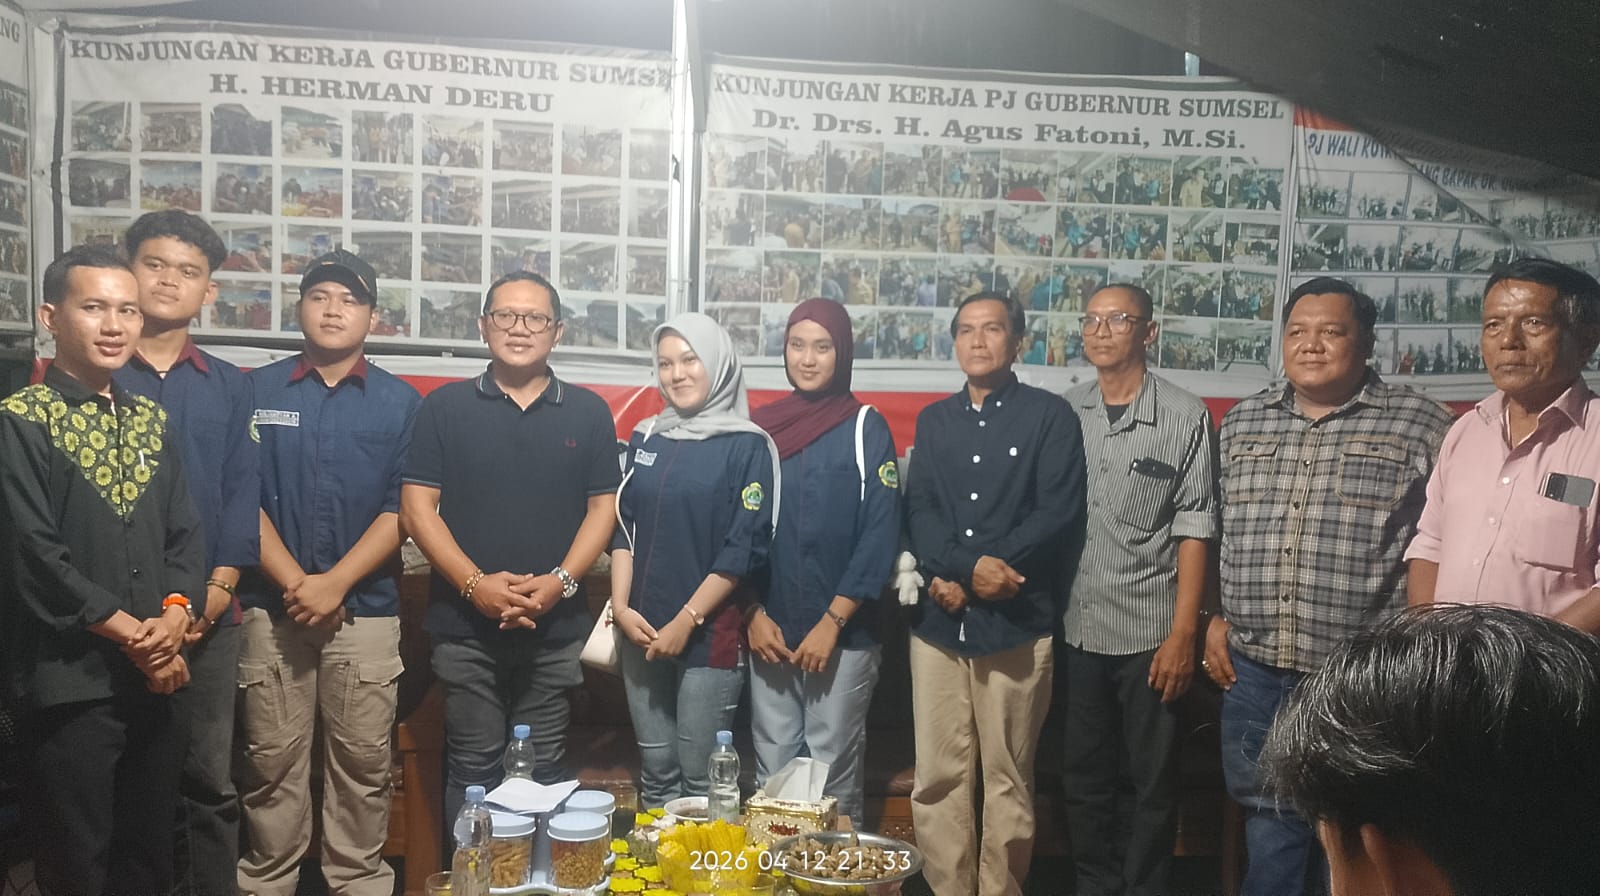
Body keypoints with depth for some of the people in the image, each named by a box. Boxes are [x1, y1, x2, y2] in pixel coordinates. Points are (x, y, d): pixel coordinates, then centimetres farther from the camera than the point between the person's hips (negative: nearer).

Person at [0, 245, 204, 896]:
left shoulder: (150, 419, 11)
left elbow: (184, 532, 9)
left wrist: (175, 614, -9)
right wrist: (134, 636, -14)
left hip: (155, 681, 5)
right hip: (69, 684, -5)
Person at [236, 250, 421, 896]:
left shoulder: (400, 402, 4)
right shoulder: (257, 392, 6)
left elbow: (400, 510, -2)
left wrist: (335, 583, -12)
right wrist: (295, 583, -10)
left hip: (366, 608, 0)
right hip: (271, 606, 1)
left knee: (362, 763, 5)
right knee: (272, 761, 7)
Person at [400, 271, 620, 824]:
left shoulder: (588, 412, 6)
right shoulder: (446, 407, 4)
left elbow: (603, 507, 4)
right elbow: (417, 508, -1)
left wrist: (559, 581, -11)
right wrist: (474, 583, -13)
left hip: (554, 627, 1)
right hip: (465, 626, 0)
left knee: (544, 772, 9)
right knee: (472, 771, 8)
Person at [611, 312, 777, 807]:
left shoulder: (747, 446, -4)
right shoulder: (646, 438, 11)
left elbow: (744, 547, -10)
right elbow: (624, 527, 12)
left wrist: (686, 621, -12)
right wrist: (621, 606, -1)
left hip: (710, 635, -4)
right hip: (642, 634, 5)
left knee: (700, 779, 1)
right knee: (655, 774, 12)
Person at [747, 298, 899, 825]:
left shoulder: (866, 429, -2)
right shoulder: (760, 428, 7)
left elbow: (880, 534, -8)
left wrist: (831, 623, -12)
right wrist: (753, 615, -2)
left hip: (843, 635, -3)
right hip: (769, 634, 3)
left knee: (834, 779, 4)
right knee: (771, 774, 10)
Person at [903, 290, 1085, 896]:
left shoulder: (1050, 415, 3)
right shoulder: (934, 420, 15)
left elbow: (1059, 511, -8)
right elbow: (918, 509, 4)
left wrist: (960, 576, -13)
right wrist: (968, 566, -16)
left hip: (1016, 622, -3)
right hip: (937, 621, 3)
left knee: (1008, 781, 6)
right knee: (937, 778, 6)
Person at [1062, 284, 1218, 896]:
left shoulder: (1186, 417, -5)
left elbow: (1194, 531, -6)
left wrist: (1183, 634, -9)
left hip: (1148, 635, -3)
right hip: (1077, 631, 3)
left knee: (1149, 783, 9)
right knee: (1084, 777, 15)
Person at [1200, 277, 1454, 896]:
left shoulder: (1422, 426, -4)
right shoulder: (1241, 422, 9)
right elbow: (1212, 530, 16)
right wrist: (1214, 619, 10)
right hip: (1254, 672, 3)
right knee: (1270, 832, 14)